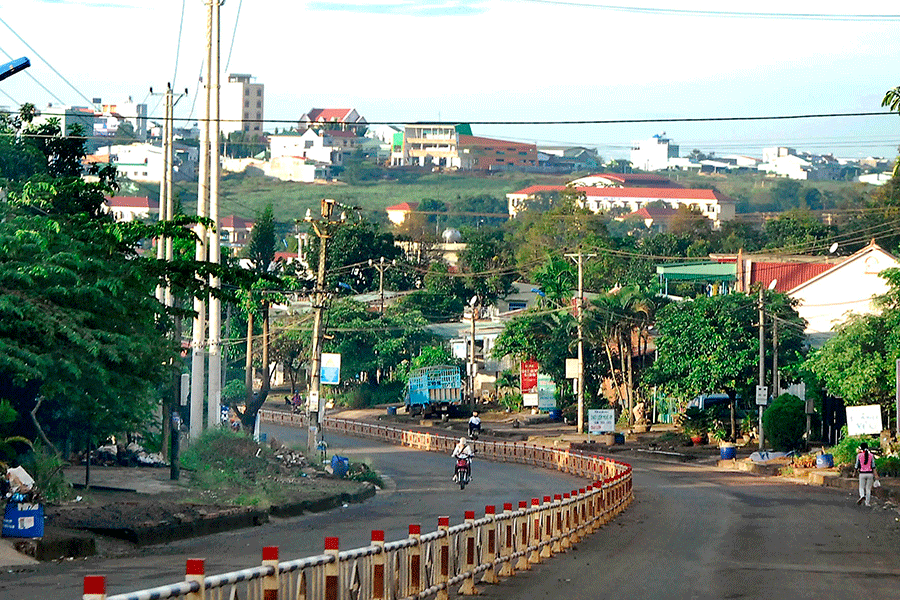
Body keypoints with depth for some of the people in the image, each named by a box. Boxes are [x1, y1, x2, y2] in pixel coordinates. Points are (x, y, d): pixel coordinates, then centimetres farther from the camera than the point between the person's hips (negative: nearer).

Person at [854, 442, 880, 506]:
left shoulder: (859, 455, -3)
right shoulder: (871, 455, 0)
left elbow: (857, 466, 2)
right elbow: (873, 466, -3)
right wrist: (875, 475, -2)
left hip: (862, 474, -1)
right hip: (870, 474, 1)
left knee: (861, 487, 9)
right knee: (868, 488, 9)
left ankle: (862, 496, -21)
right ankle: (867, 502, 7)